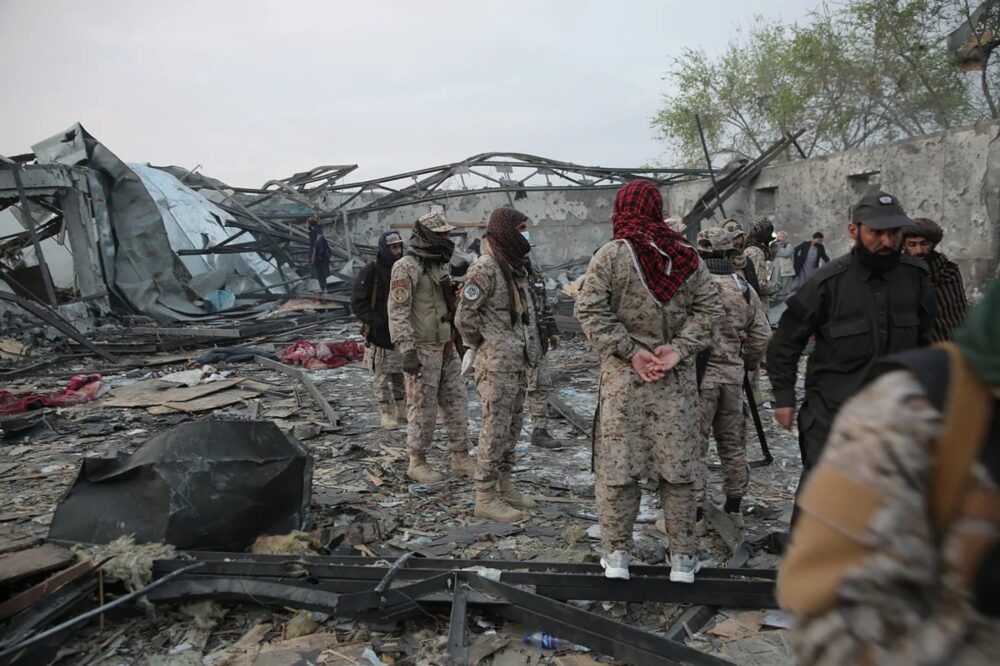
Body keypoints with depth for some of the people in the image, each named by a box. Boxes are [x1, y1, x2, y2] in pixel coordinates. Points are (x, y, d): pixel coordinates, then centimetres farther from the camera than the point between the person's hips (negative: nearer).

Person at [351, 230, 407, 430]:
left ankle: (402, 411, 24)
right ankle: (385, 414, 13)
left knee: (402, 375, 11)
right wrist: (376, 321, -19)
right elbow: (357, 303, -10)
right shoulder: (370, 271, -10)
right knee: (382, 376, 3)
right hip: (379, 335, -5)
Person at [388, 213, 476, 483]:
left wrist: (456, 341, 21)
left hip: (447, 348, 8)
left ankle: (461, 459, 19)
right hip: (423, 349, -8)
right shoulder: (407, 267, -13)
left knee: (457, 404, 10)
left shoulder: (440, 264, 13)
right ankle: (417, 462, 15)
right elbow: (397, 311, -17)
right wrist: (407, 350, -24)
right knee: (423, 408, 1)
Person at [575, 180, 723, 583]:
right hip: (677, 381, 3)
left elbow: (590, 311, -11)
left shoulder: (611, 254, -7)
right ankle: (683, 558, 21)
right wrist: (677, 349, -7)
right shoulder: (687, 256, 3)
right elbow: (707, 308, 0)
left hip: (622, 379, -2)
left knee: (617, 469, 8)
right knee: (677, 471, 11)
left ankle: (617, 555, 17)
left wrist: (630, 352, -10)